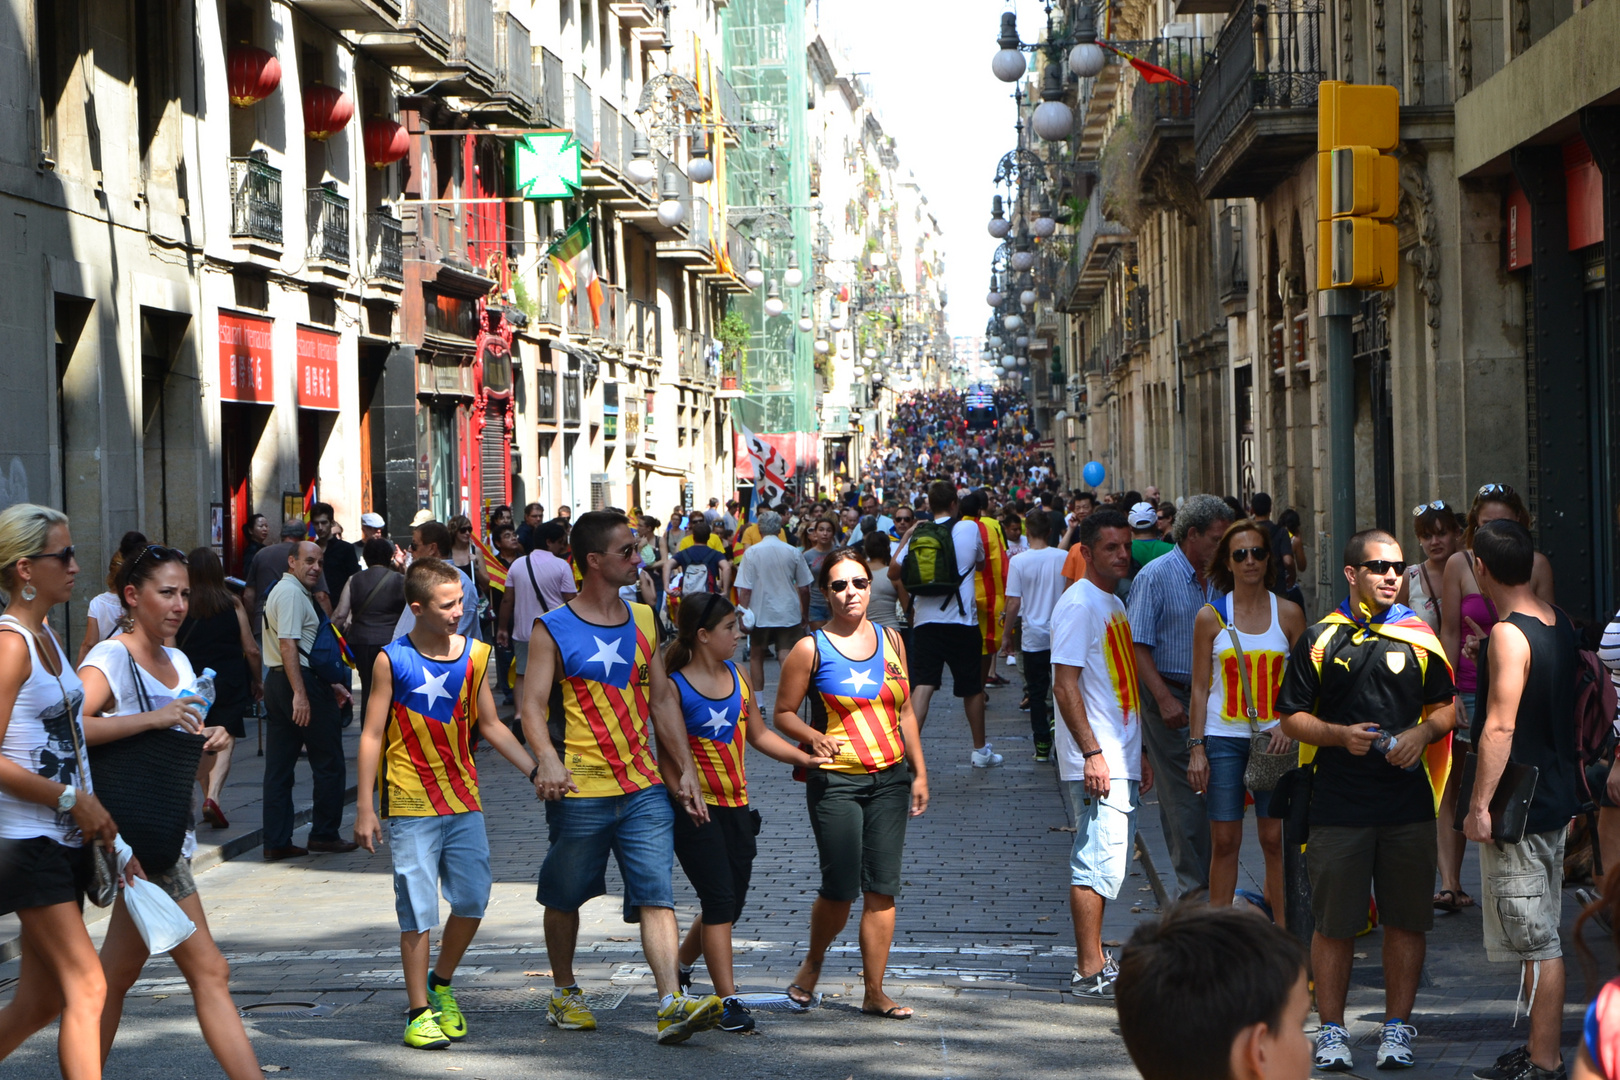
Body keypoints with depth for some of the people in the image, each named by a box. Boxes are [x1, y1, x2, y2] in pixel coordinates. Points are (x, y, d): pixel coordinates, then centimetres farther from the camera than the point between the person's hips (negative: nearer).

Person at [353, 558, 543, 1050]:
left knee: (473, 899, 3)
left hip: (463, 800, 4)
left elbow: (490, 725, 14)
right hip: (410, 805, -4)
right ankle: (419, 1011, 7)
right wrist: (364, 808, -6)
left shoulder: (474, 655, 5)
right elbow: (372, 736, -4)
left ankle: (441, 984, 26)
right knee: (418, 910, -3)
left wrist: (535, 770, 7)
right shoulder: (391, 661, -7)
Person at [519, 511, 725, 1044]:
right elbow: (533, 704, -11)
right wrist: (548, 759, -29)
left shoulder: (642, 619, 12)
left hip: (644, 788, 3)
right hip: (580, 792, -3)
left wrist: (685, 770, 11)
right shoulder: (553, 630, -4)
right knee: (564, 898, 11)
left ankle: (673, 1004, -15)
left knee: (656, 894, -8)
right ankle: (564, 994, 30)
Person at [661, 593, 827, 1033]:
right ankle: (729, 1001, -6)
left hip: (736, 806, 7)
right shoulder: (673, 687, -9)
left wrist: (806, 758, 11)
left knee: (731, 903, 11)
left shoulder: (737, 676, 11)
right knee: (719, 901, -10)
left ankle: (681, 967, 35)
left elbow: (758, 734, 19)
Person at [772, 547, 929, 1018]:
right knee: (840, 889, -6)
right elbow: (783, 714, -1)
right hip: (836, 781, -4)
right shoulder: (811, 649, -3)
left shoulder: (890, 640, 10)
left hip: (891, 779, 4)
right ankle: (813, 962, 23)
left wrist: (919, 772, 12)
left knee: (882, 889, 1)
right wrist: (815, 737, -20)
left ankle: (874, 992, 9)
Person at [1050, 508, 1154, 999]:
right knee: (1100, 862, -9)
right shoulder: (1079, 604, -11)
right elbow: (1065, 684, -18)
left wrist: (1138, 753, 22)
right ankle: (1090, 972, -5)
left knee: (1105, 864, 14)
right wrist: (1092, 753, -22)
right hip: (1095, 762, -9)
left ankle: (1095, 960, 21)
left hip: (1120, 759, 10)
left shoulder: (1115, 605, 17)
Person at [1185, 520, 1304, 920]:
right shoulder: (1211, 617, 2)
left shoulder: (1288, 613, 4)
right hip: (1223, 738, 0)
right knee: (1224, 842, 0)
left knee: (1275, 839, 2)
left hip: (1274, 738, 0)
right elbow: (1200, 687, 4)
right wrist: (1196, 747, -2)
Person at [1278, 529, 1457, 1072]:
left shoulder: (1420, 637, 9)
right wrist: (1339, 734, -12)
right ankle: (1332, 1030, 12)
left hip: (1409, 803, 2)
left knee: (1406, 920, 5)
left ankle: (1396, 1027, 16)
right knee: (1334, 923, 1)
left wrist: (1422, 732, -6)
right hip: (1338, 804, -2)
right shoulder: (1320, 639, 3)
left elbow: (1447, 706, 14)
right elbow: (1292, 717, 4)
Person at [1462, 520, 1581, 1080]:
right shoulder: (1560, 624, 8)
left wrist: (1479, 805, -20)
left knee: (1536, 940, -4)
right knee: (1540, 935, 16)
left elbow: (1500, 727, -22)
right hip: (1556, 797, 9)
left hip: (1518, 806, -9)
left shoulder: (1508, 636, -19)